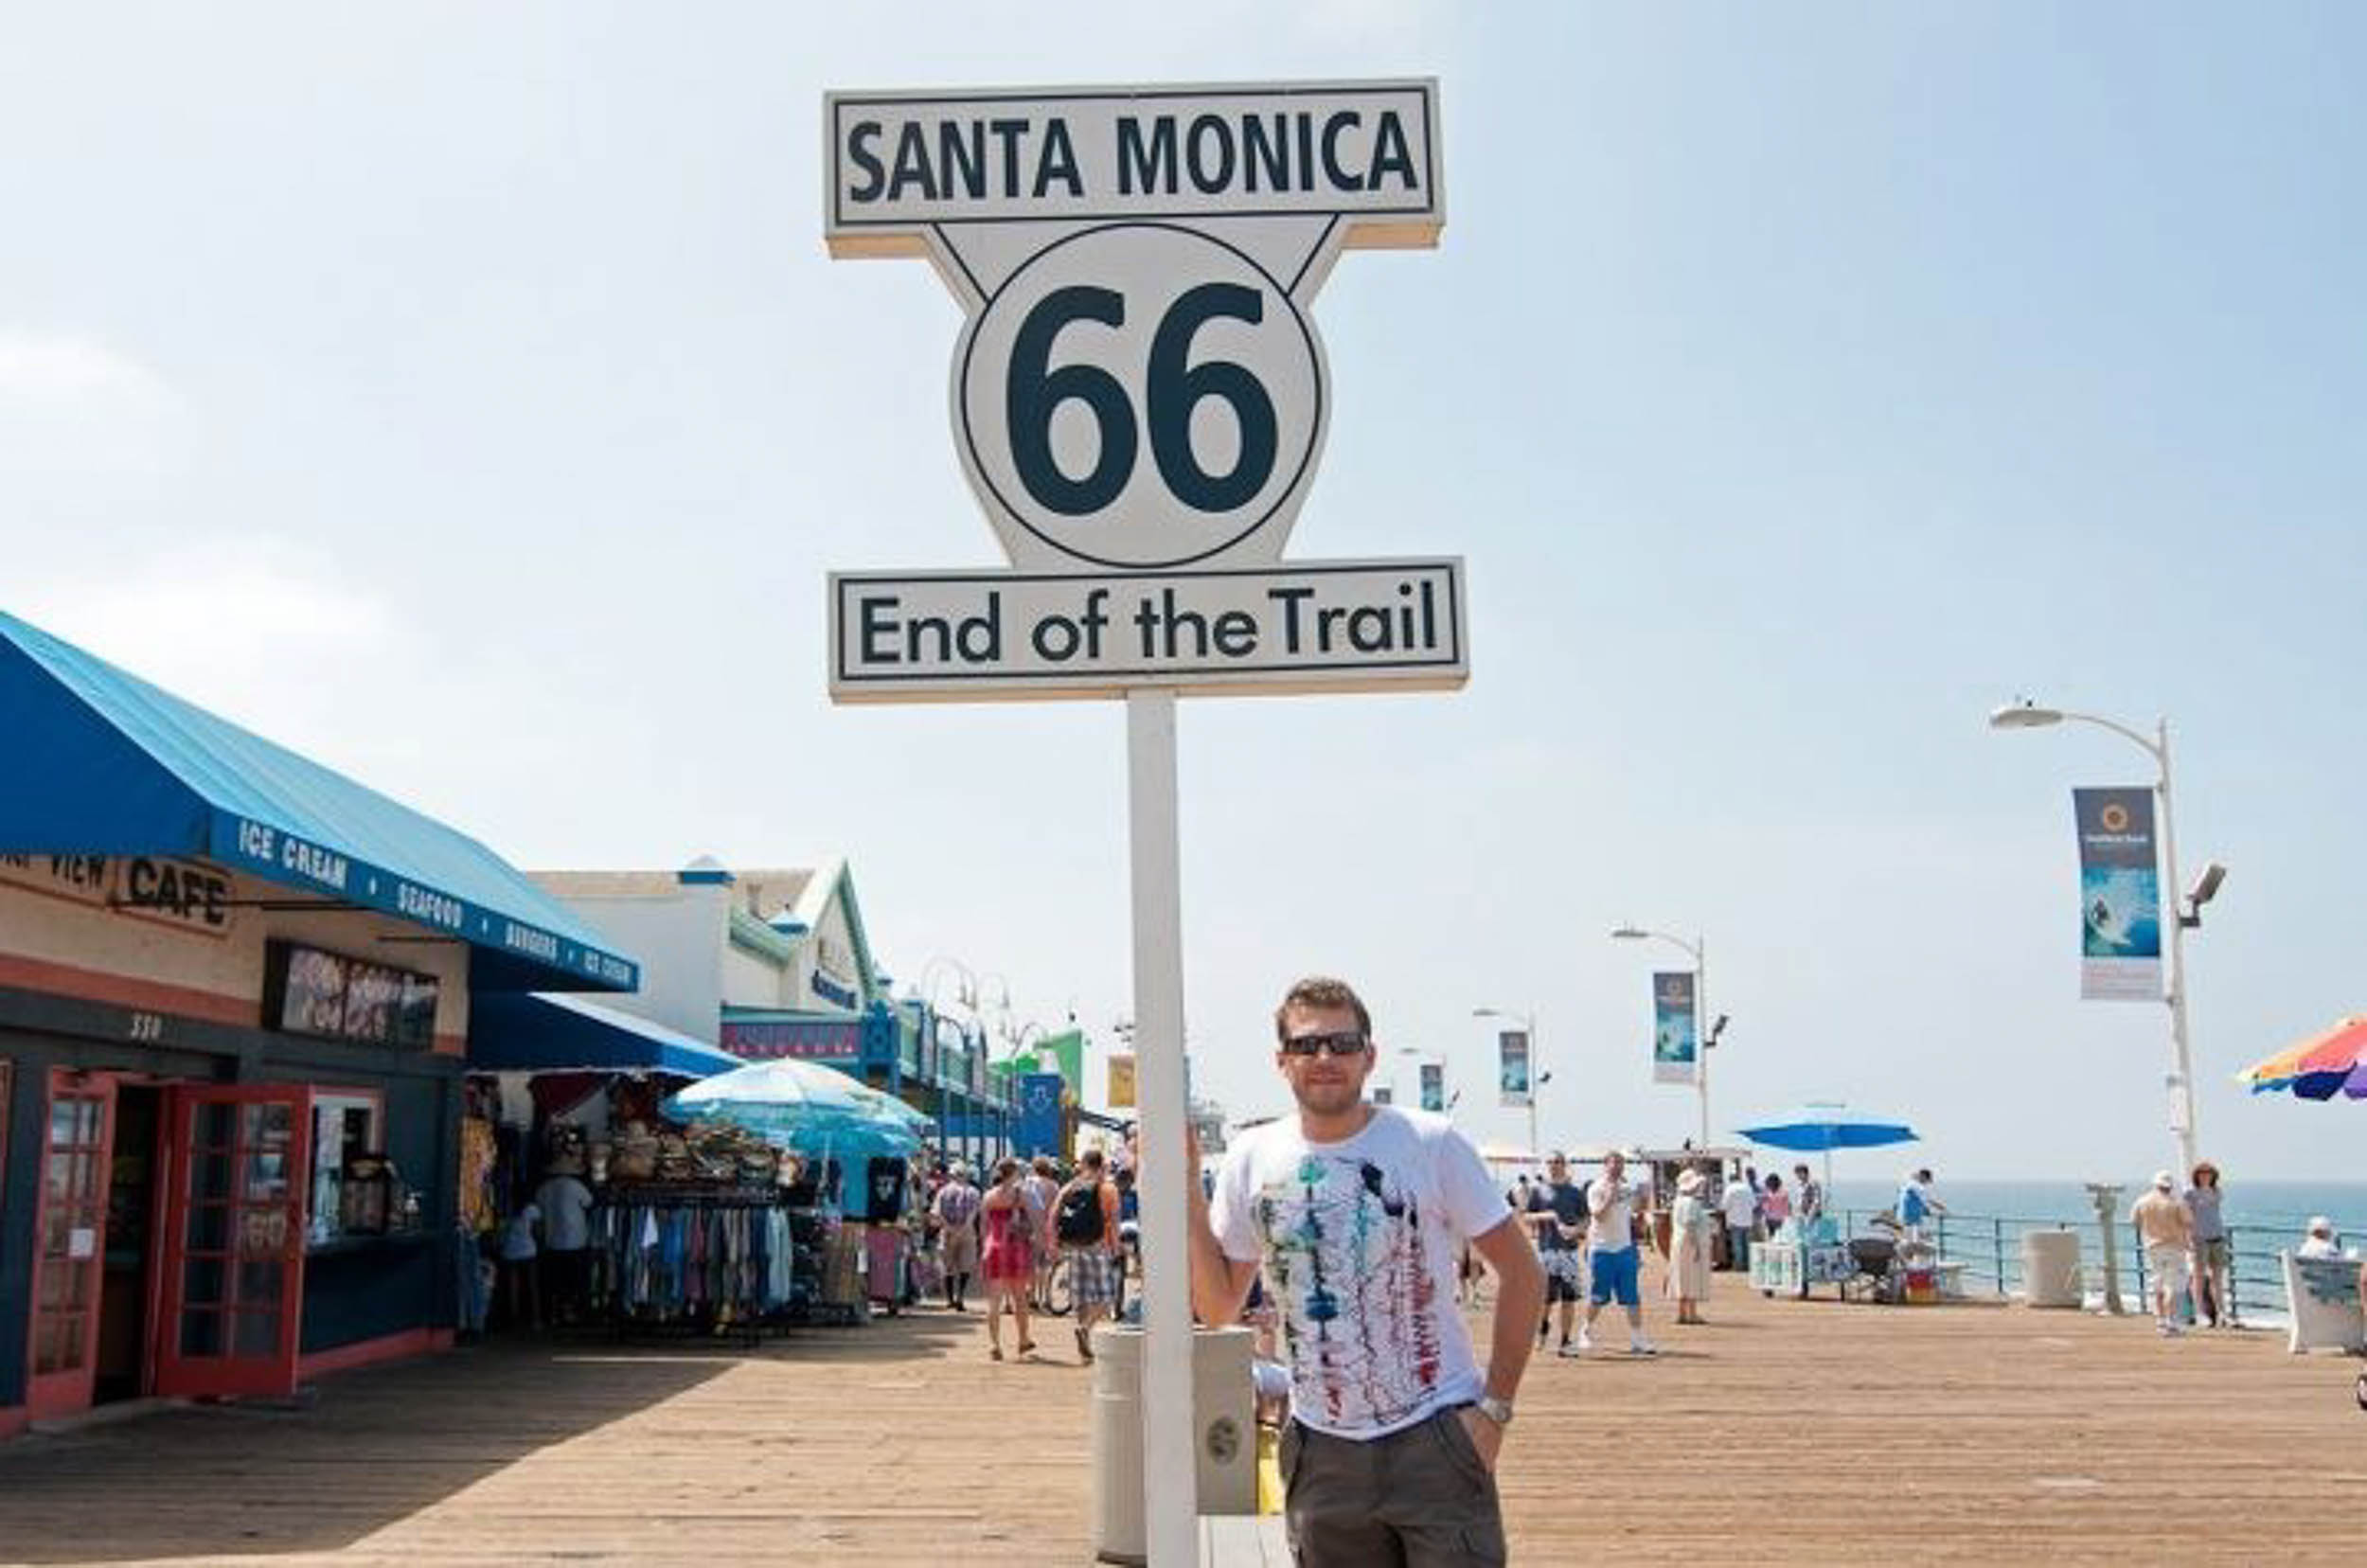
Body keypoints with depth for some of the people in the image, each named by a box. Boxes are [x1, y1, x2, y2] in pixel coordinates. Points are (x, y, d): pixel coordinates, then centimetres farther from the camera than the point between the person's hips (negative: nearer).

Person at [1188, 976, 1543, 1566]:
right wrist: (1186, 1193, -6)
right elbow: (1217, 1308, 5)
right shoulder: (1252, 1159, 1)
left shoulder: (1431, 1144, -8)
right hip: (1322, 1450, 3)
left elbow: (1523, 1275, -2)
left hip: (1436, 1436, -3)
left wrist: (1494, 1408, -7)